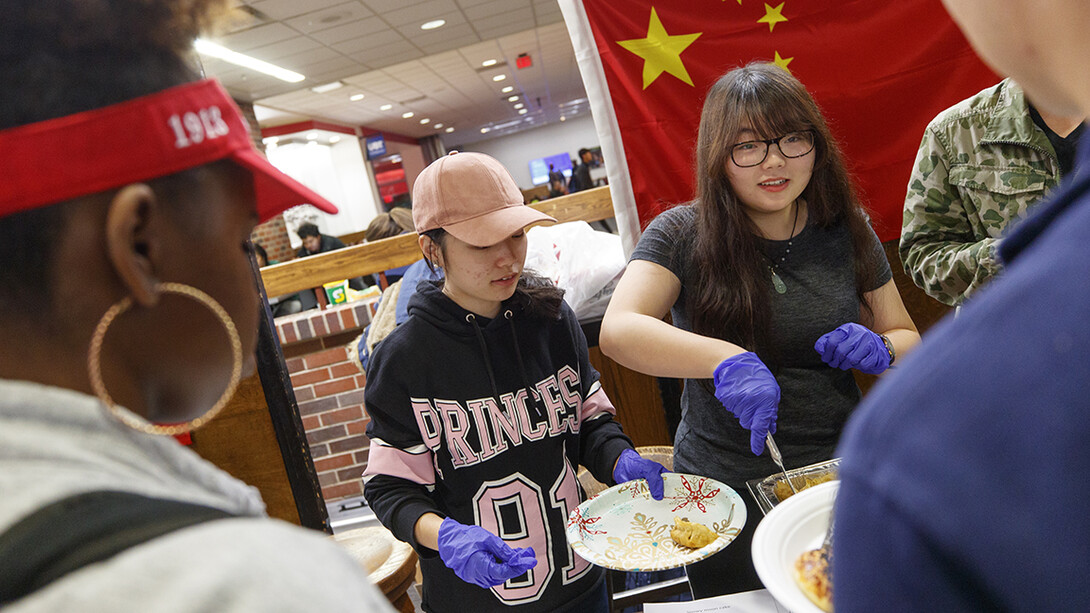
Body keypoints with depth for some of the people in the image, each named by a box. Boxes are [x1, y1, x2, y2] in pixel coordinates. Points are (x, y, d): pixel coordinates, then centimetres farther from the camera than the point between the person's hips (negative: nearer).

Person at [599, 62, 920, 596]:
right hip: (725, 492, -2)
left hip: (839, 475, 3)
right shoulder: (683, 235, -11)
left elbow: (906, 337, 10)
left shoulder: (845, 232, -1)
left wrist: (879, 349, -14)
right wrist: (726, 359, -40)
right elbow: (617, 330, -26)